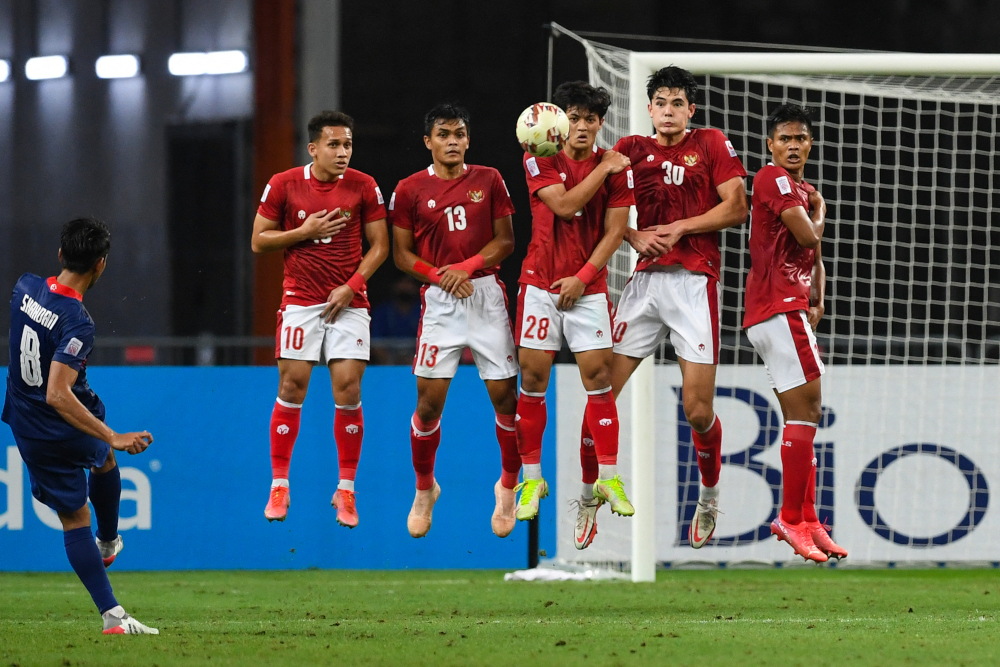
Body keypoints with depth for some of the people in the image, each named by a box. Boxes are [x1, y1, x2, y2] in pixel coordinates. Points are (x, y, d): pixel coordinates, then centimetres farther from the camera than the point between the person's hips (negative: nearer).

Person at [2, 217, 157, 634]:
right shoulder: (77, 323, -29)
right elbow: (57, 395, -35)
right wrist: (112, 438, -36)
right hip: (68, 425, -4)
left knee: (74, 519, 11)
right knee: (103, 458, 33)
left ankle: (111, 614, 6)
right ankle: (109, 544, 54)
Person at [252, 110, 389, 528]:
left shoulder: (364, 187, -1)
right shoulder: (283, 185, -2)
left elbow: (379, 245, 3)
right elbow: (259, 241, 3)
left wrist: (352, 285, -9)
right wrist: (304, 232, -11)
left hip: (349, 303, 0)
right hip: (300, 301, 0)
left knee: (348, 390, -5)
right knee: (291, 388, -2)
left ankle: (346, 491, 4)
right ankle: (279, 486, 9)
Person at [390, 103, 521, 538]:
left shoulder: (488, 180, 6)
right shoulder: (410, 190, 3)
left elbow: (505, 241, 4)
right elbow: (402, 254, 5)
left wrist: (467, 266, -12)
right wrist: (439, 276, -12)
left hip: (487, 295, 1)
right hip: (439, 302, -1)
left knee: (505, 396, -2)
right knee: (429, 402, -4)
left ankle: (508, 486, 18)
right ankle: (424, 491, 17)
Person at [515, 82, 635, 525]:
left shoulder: (617, 167, 1)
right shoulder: (540, 161, -1)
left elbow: (615, 231, -2)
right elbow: (564, 206, -14)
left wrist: (582, 277, -10)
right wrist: (602, 171, -12)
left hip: (588, 287, 0)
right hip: (540, 284, 0)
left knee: (598, 376, -6)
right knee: (533, 378, -2)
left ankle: (608, 479, 1)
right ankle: (532, 479, 7)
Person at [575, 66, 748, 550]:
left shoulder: (710, 144, 5)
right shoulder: (631, 149, 12)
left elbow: (736, 207, -1)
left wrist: (678, 228, -8)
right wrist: (635, 237, -7)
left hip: (694, 283, -3)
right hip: (644, 279, 3)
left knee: (698, 409, -6)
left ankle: (709, 497, 19)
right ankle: (590, 496, 11)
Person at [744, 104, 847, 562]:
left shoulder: (804, 192, 23)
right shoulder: (773, 178, -7)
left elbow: (814, 257, 25)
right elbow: (807, 235, -16)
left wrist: (817, 302, 9)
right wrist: (820, 210, 4)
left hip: (791, 310, 10)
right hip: (779, 309, -10)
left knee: (802, 418, 11)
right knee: (806, 411, -13)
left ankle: (805, 519, 15)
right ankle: (792, 517, -11)